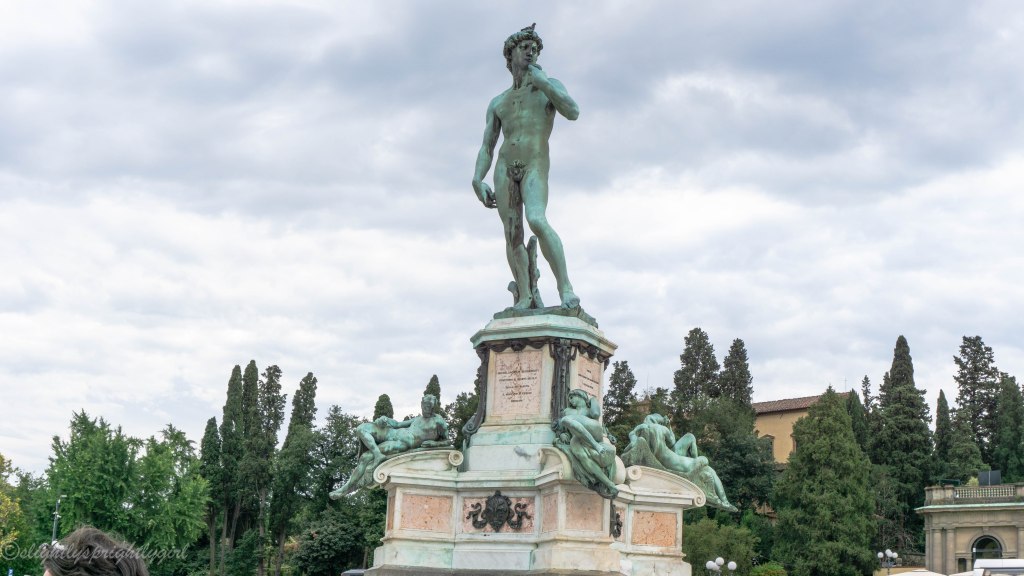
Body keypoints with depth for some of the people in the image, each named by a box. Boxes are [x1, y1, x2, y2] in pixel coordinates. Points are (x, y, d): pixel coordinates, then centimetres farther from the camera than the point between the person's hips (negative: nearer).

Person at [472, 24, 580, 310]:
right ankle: (524, 297, 0)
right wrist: (477, 180, 4)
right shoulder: (498, 102, 21)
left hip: (535, 165, -4)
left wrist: (542, 82, -4)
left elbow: (573, 112, -6)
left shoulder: (549, 85, 14)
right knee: (512, 235, -4)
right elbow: (487, 147, 19)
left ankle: (565, 288, -25)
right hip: (505, 168, 4)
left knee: (537, 220, -27)